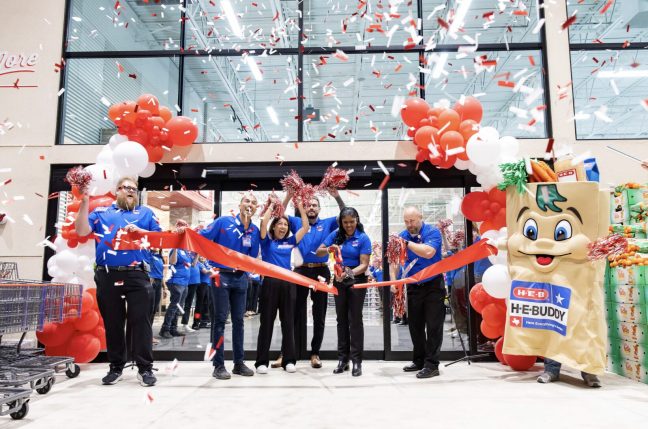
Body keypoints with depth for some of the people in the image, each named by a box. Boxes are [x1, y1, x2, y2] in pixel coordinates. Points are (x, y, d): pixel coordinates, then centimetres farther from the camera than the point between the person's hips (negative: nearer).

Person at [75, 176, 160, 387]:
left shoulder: (146, 213, 14)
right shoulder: (101, 212, 15)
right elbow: (81, 231, -1)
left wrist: (139, 231, -10)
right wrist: (84, 201, -5)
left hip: (137, 275, -1)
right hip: (107, 276, 2)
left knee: (141, 321, -2)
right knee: (112, 323, 9)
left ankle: (145, 368, 5)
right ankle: (116, 367, 21)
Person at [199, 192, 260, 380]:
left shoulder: (254, 231, 2)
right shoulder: (223, 222, -8)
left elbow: (253, 257, 4)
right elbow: (202, 238, -8)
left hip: (240, 278, 4)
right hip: (221, 275, -4)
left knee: (238, 320, 9)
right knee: (220, 320, -1)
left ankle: (239, 363, 18)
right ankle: (219, 365, 6)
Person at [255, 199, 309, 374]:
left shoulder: (290, 241, 14)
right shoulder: (267, 241, 6)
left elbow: (305, 227, 12)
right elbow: (264, 221, -10)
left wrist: (301, 207, 10)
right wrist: (271, 206, 1)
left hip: (288, 283, 3)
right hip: (270, 282, -3)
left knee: (288, 322, 7)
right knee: (267, 322, 2)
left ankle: (289, 360, 15)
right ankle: (262, 361, 9)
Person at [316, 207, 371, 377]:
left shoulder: (363, 238, -11)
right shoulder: (336, 235, -1)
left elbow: (364, 265, -17)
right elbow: (319, 252, -3)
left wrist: (350, 273, -34)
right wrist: (329, 249, -24)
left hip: (357, 279, -4)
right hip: (339, 280, 4)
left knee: (355, 320, -2)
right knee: (341, 319, 9)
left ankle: (357, 360, 5)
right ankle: (342, 359, 18)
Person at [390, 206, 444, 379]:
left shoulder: (432, 232, -11)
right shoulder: (403, 236, 3)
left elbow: (428, 252, -28)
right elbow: (394, 260, 4)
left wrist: (407, 243, -24)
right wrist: (393, 280, -10)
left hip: (433, 285, -5)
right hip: (413, 287, 5)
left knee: (433, 325, -3)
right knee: (415, 326, 13)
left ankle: (431, 365, 5)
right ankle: (419, 361, 26)